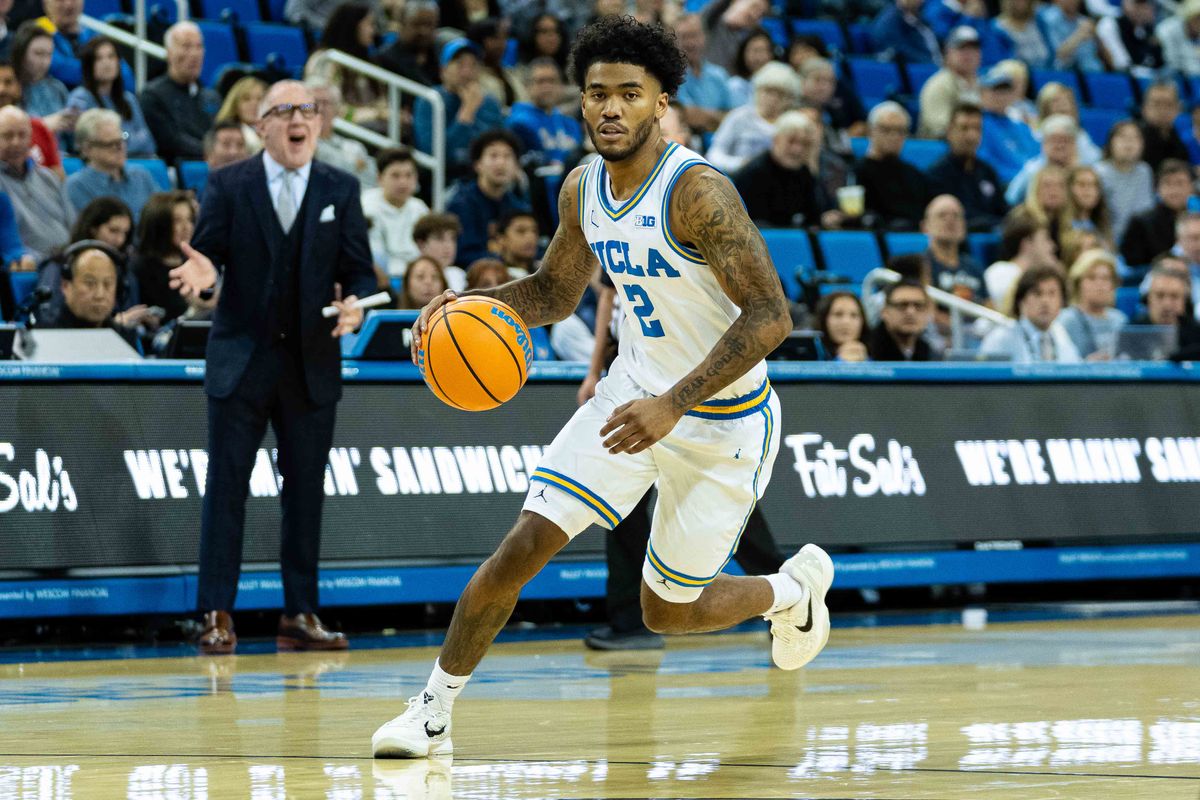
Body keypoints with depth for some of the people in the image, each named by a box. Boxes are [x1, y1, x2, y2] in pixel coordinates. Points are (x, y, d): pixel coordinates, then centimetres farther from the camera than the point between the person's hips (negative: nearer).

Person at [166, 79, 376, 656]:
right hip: (241, 361, -2)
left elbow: (359, 269, 4)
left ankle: (300, 615, 12)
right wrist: (203, 272, -26)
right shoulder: (228, 185, 1)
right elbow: (207, 254, -2)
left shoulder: (341, 191, 6)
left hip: (312, 364, 2)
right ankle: (217, 615, 0)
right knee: (226, 485, -3)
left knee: (306, 490, 6)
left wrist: (355, 304, -17)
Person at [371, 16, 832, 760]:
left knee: (668, 611, 8)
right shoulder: (583, 190, -2)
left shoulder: (699, 192, -26)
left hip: (723, 419, -5)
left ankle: (793, 588, 39)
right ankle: (434, 712, 2)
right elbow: (556, 292, 14)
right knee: (523, 546, -9)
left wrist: (674, 405, -36)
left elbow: (771, 317, -30)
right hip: (635, 390, 5)